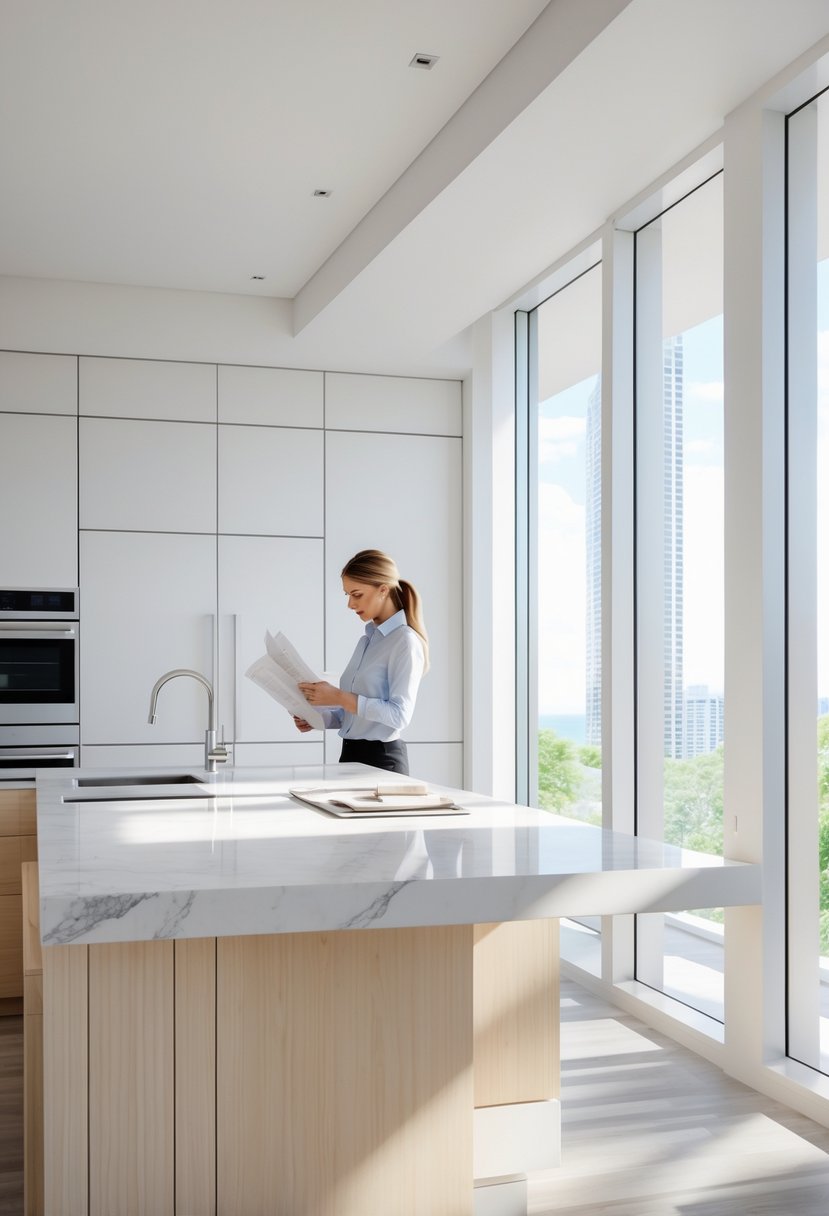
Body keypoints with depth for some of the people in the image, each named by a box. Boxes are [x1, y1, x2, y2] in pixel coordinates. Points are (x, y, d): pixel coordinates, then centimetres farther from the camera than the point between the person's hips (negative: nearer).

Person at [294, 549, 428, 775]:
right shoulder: (367, 639, 14)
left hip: (381, 759, -7)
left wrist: (339, 697, -19)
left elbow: (399, 714, -18)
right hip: (351, 754, 7)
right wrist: (318, 719, 4)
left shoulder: (405, 641, -9)